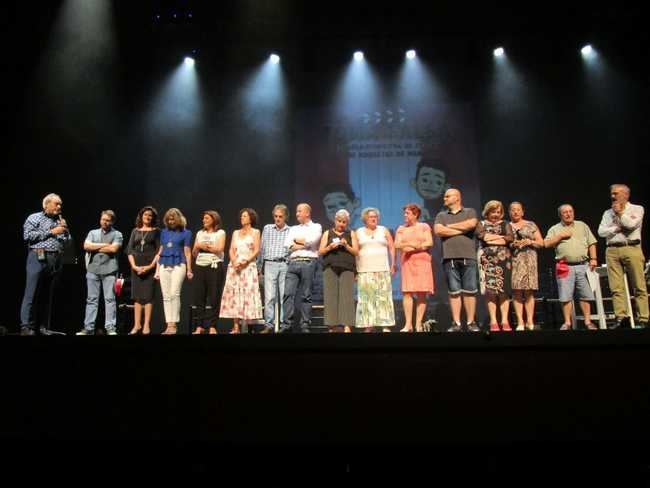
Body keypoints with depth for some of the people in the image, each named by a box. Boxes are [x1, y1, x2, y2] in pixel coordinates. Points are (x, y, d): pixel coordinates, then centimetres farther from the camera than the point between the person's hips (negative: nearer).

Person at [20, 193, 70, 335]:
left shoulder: (60, 221, 21)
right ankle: (27, 327, -6)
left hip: (56, 261, 5)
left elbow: (69, 242, 21)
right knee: (32, 294, -7)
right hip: (39, 258, -5)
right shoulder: (34, 217, 6)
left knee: (48, 296, 6)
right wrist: (51, 232, -8)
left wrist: (65, 229, 4)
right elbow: (27, 235, -9)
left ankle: (43, 327, 8)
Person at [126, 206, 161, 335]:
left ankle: (146, 325, -5)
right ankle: (137, 325, 8)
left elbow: (159, 250, -3)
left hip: (150, 266, -3)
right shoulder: (135, 231, 13)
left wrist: (151, 265, -13)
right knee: (137, 296, 4)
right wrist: (134, 265, -7)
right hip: (136, 266, 3)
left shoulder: (156, 231, 5)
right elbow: (129, 250, 7)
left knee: (148, 295, -6)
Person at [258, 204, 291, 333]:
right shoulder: (267, 228, 12)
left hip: (285, 265, -1)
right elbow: (261, 248, 14)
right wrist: (259, 266, 12)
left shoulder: (290, 231, 7)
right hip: (270, 264, 1)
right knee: (269, 296, -5)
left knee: (284, 296, 1)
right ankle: (269, 325, -2)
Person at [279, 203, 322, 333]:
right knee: (288, 293, -7)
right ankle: (287, 324, -6)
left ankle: (305, 325, 3)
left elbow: (311, 241, -9)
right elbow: (287, 245, 6)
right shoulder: (293, 229, 23)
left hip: (308, 262, -4)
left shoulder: (316, 227, 11)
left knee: (306, 295, -1)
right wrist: (304, 244, -2)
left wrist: (297, 240, 6)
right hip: (293, 263, 4)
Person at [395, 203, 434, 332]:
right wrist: (414, 244, -7)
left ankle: (418, 324, -2)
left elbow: (429, 243, -1)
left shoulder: (424, 226, 11)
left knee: (421, 293, -6)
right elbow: (397, 245, 4)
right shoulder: (401, 229, 16)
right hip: (406, 262, 1)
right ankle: (408, 324, -11)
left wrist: (410, 247, -6)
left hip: (422, 262, -1)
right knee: (407, 292, -10)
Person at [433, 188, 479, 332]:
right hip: (449, 258, 1)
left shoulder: (470, 212, 13)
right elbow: (438, 230, -2)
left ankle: (471, 322, 5)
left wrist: (450, 226, 0)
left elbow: (471, 224, -9)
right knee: (454, 292, 1)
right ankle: (456, 323, 4)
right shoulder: (441, 215, 17)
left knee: (469, 291, -1)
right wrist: (461, 230, -2)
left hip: (468, 257, -1)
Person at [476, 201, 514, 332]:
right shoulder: (482, 224, 15)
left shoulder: (505, 224, 18)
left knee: (504, 288, -5)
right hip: (487, 259, -1)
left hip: (503, 259, 1)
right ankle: (493, 321, -6)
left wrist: (491, 238, -4)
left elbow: (510, 238, -1)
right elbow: (480, 235, -7)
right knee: (490, 289, -7)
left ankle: (505, 321, -4)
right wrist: (501, 237, -5)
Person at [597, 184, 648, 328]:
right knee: (616, 287, -4)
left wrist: (620, 212, 2)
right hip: (612, 250, 3)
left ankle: (643, 319, -3)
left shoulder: (637, 209, 9)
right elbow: (601, 231, 7)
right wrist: (618, 227, -4)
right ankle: (621, 317, -3)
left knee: (639, 287, -5)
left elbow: (631, 224, -9)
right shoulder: (608, 213, 19)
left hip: (631, 248, -3)